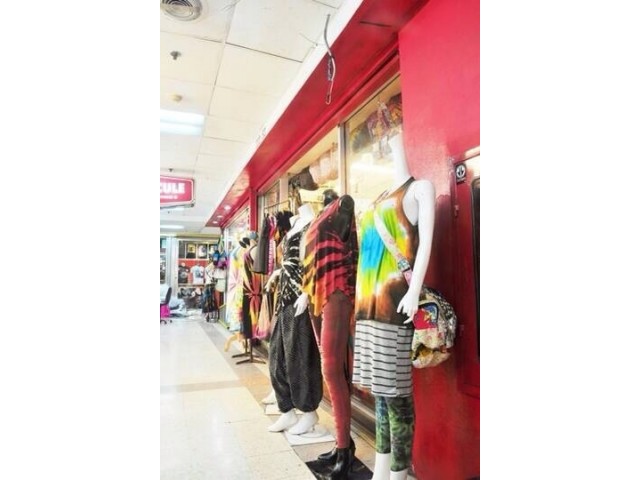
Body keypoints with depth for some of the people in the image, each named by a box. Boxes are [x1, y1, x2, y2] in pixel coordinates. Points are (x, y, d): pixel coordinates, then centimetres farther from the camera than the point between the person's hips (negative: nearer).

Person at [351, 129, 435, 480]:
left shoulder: (420, 187, 3)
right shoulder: (381, 198, 22)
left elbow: (426, 240, -8)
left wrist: (414, 291, -18)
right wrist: (364, 294, 17)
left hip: (395, 297, -7)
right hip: (370, 300, 8)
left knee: (396, 391, -4)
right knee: (380, 389, 13)